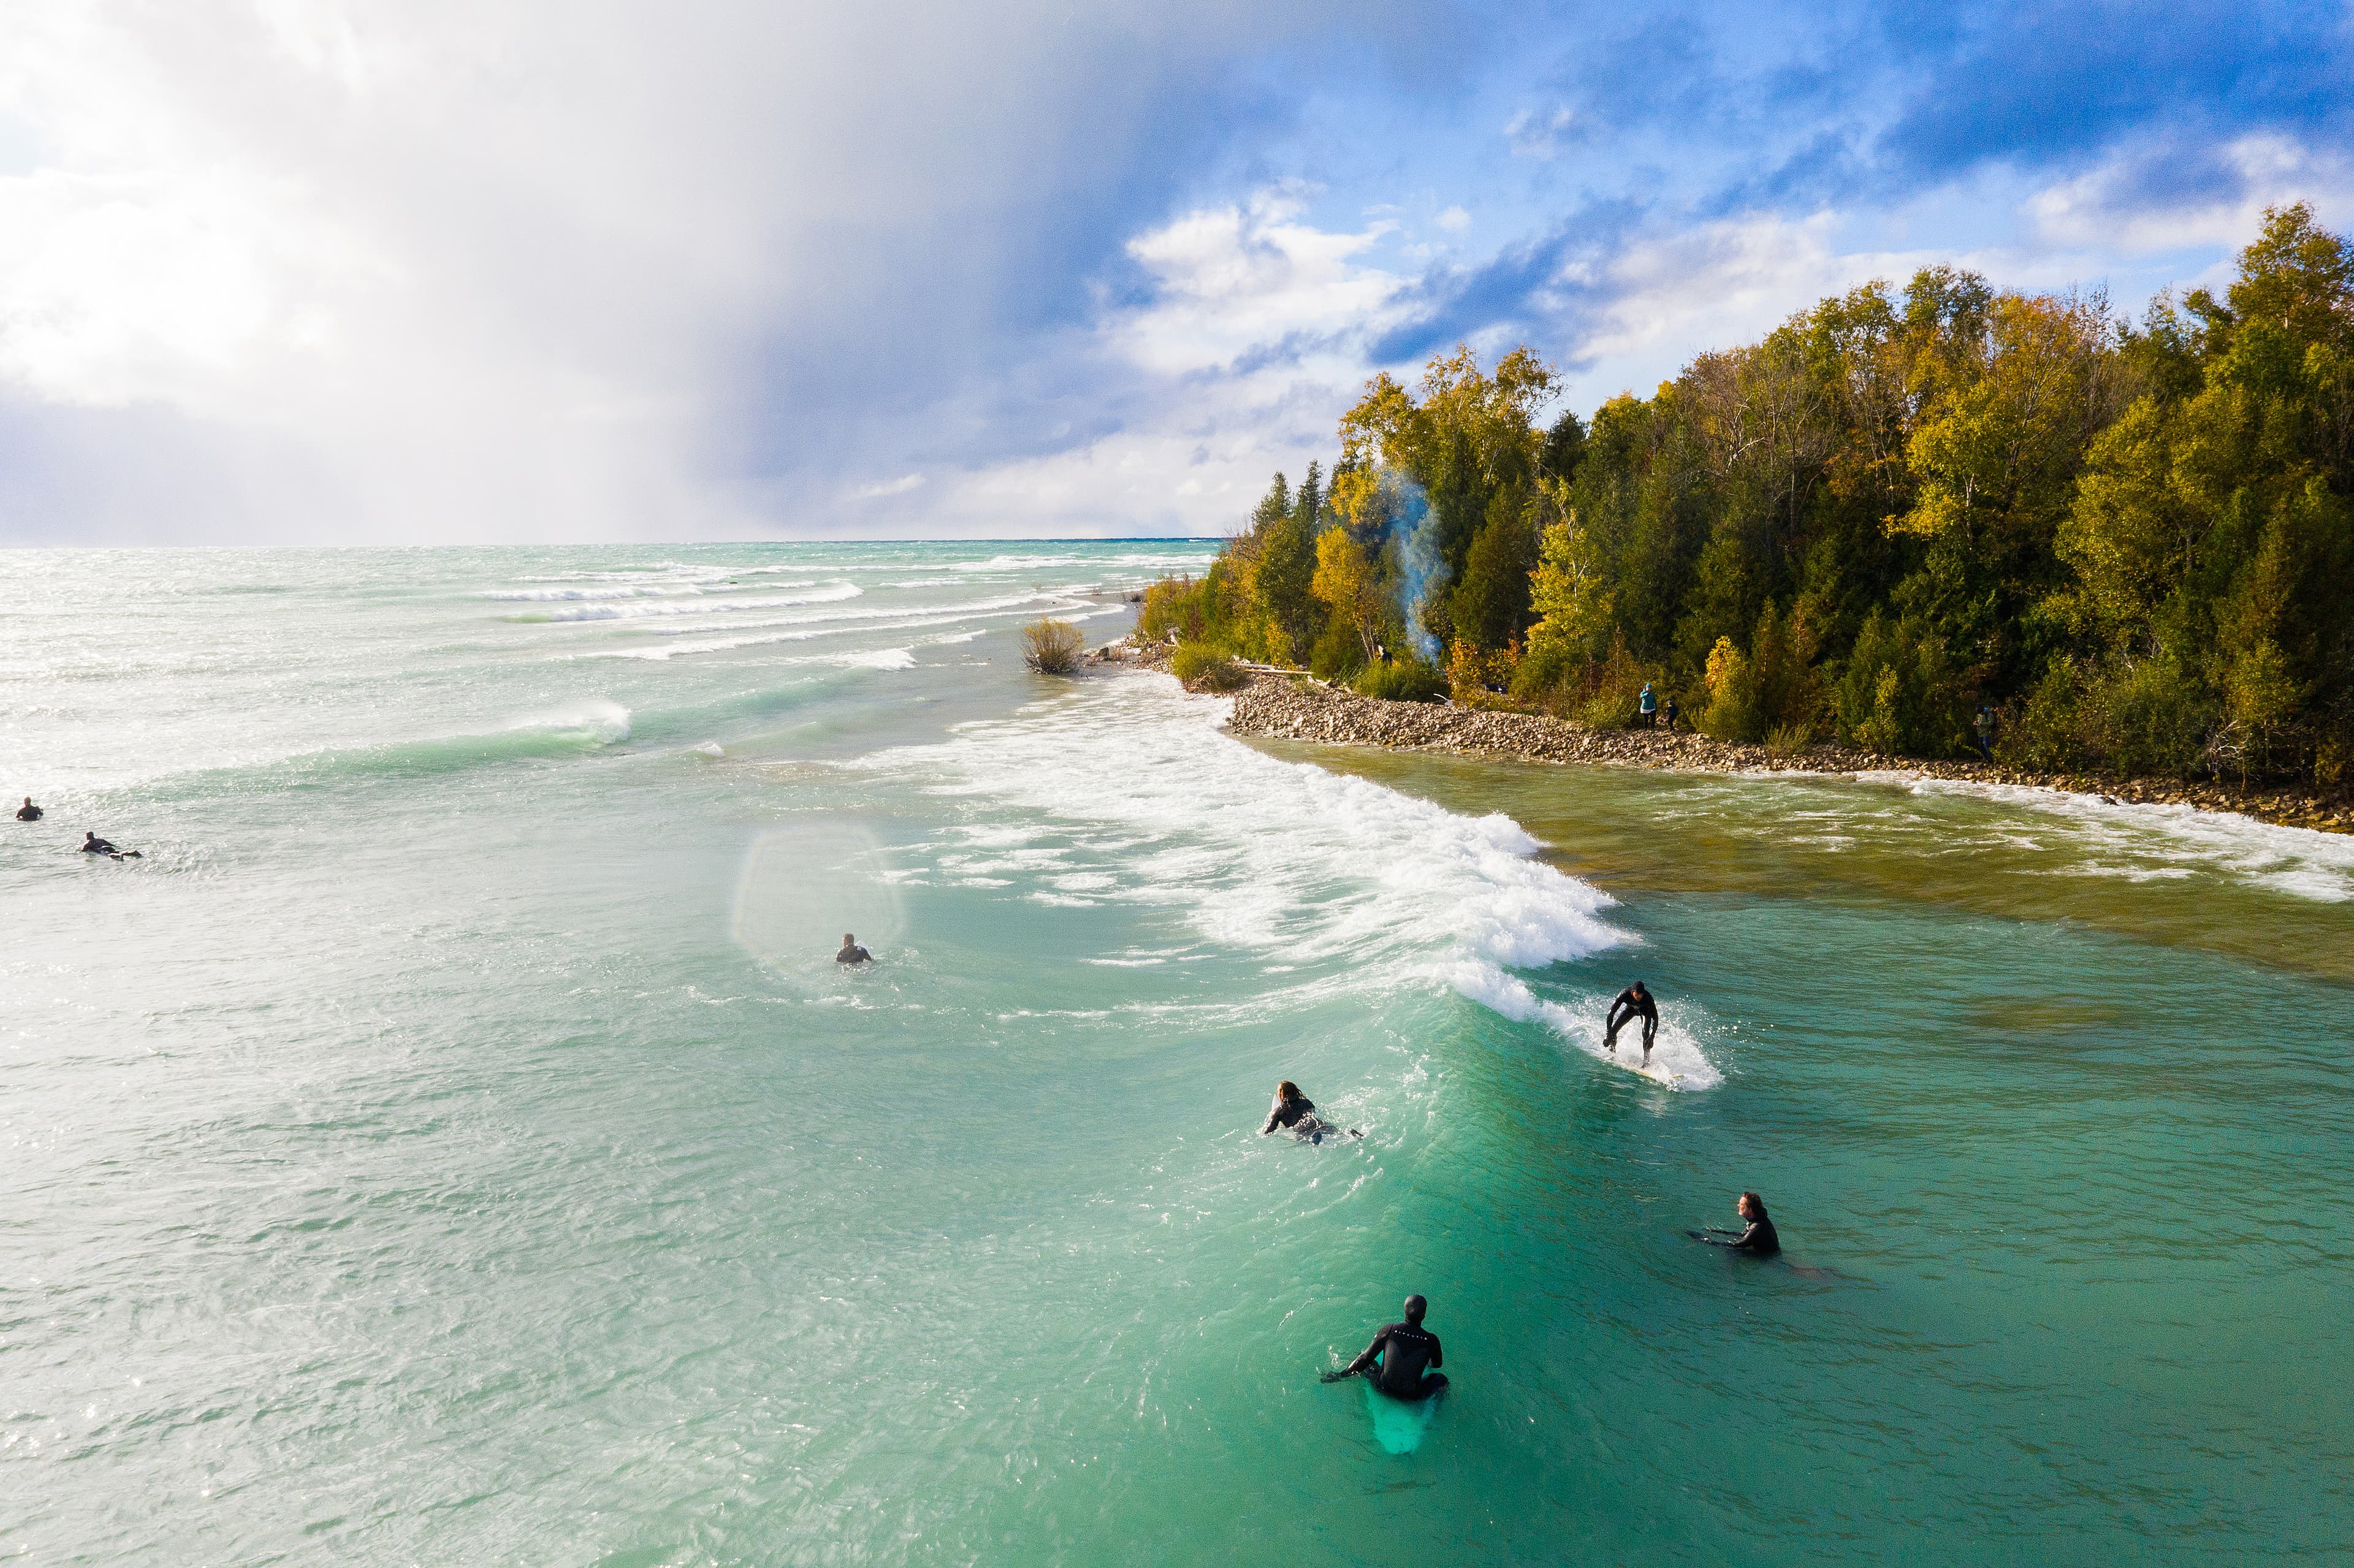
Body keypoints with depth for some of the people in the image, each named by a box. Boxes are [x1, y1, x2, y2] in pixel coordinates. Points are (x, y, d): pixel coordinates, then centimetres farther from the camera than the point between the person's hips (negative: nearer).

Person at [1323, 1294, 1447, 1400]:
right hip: (1412, 1396, -1)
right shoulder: (1431, 1340, -13)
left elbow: (1366, 1358, -4)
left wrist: (1341, 1375, 9)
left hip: (1383, 1388, 2)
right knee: (1441, 1380, 23)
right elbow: (1437, 1364, 10)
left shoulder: (1389, 1330, -11)